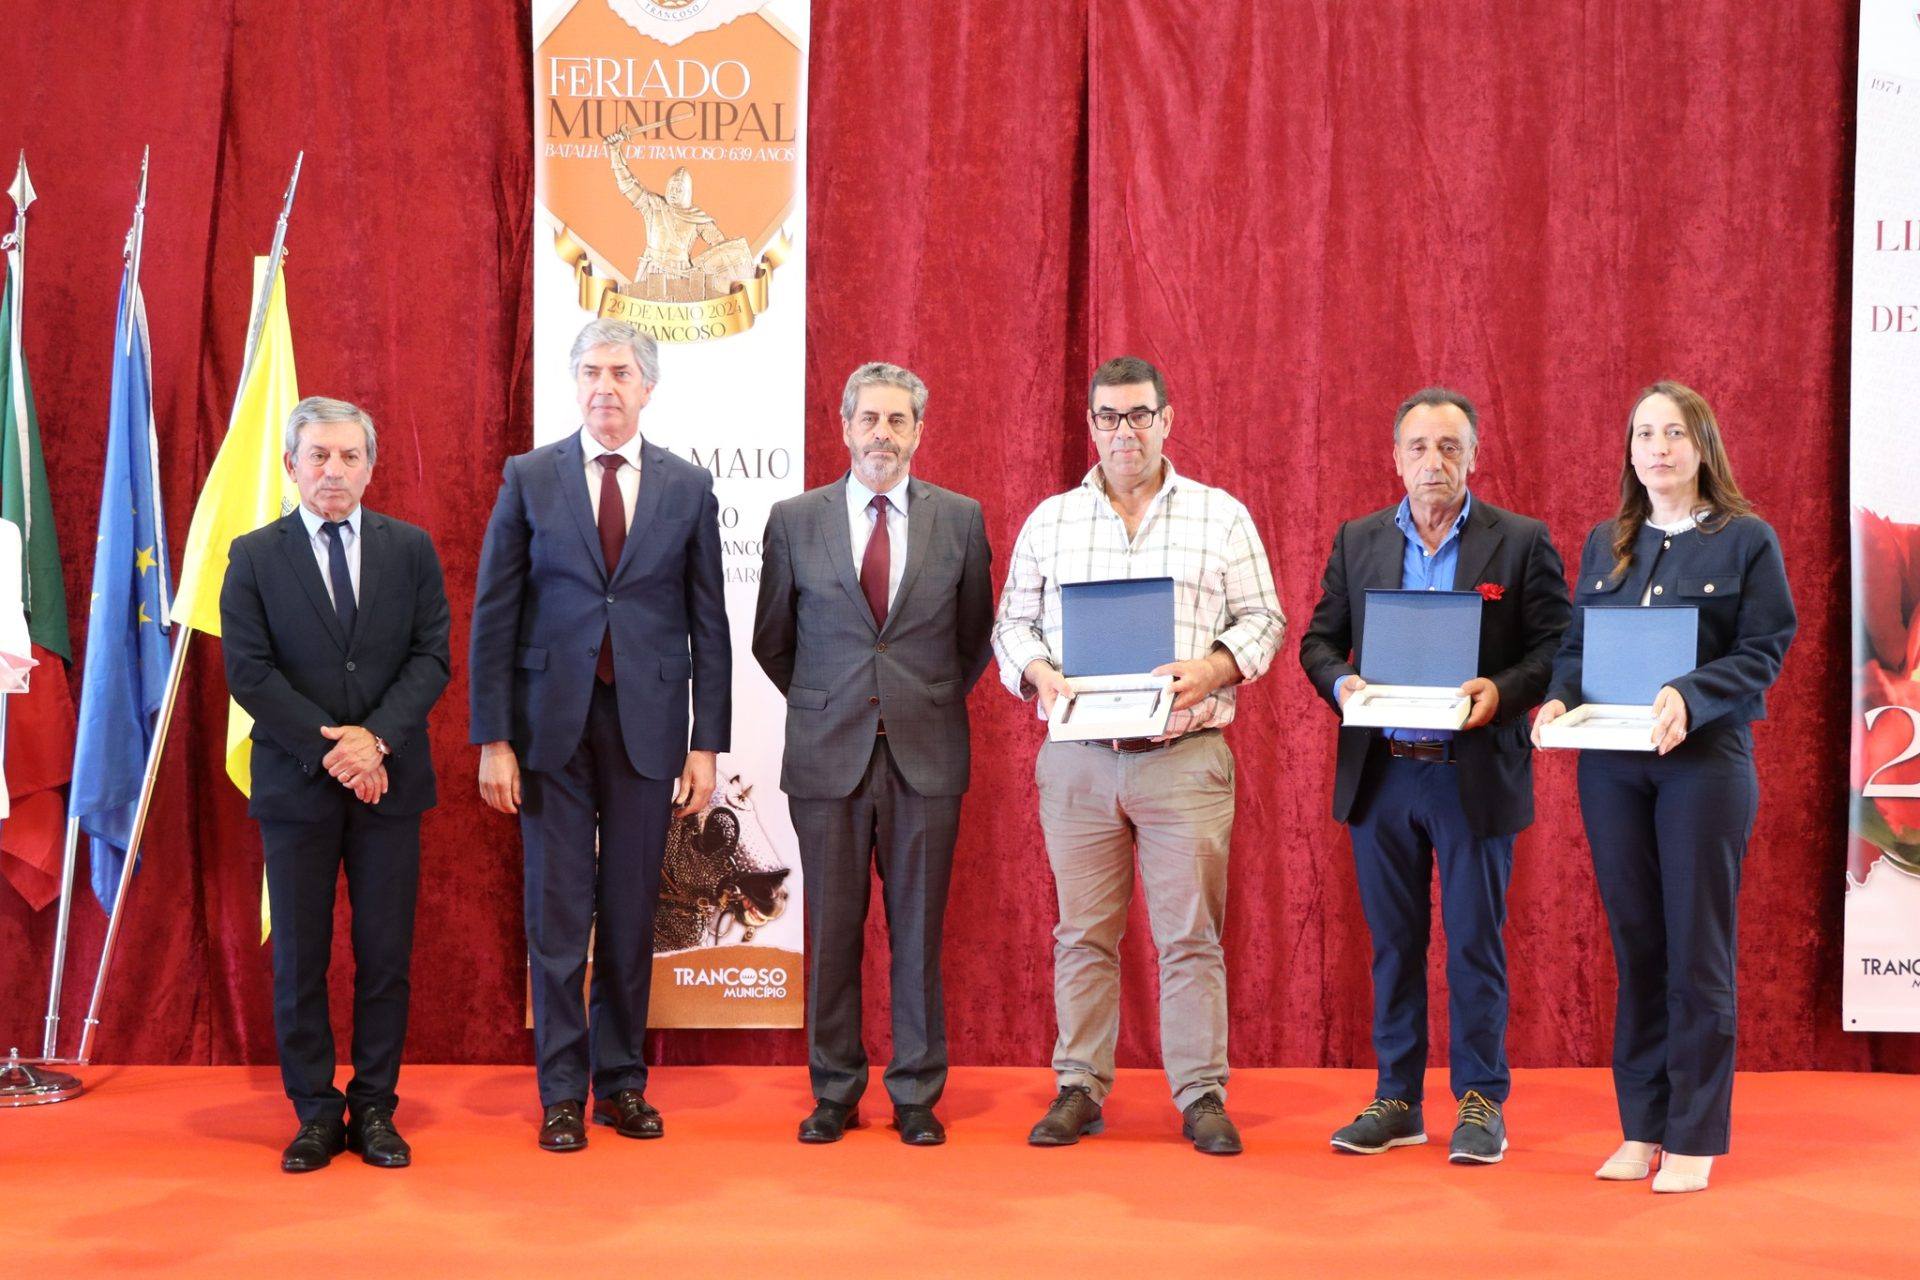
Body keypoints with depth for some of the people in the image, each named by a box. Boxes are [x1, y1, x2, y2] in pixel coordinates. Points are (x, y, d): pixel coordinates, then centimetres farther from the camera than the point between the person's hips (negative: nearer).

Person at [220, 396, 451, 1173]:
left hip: (390, 781, 1)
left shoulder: (411, 549, 7)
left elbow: (432, 657, 1)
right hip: (296, 784, -1)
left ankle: (375, 1109, 14)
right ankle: (316, 1113, 14)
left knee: (385, 955, 4)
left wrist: (376, 738, -13)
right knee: (299, 959, 4)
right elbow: (248, 671, -4)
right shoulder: (254, 556, 3)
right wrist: (331, 748, -13)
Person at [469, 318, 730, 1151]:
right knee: (557, 913, 2)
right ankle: (562, 1092, 12)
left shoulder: (689, 488, 5)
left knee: (632, 914, 7)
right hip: (552, 724, -1)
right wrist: (492, 738, -4)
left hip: (646, 726, 1)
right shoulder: (529, 478, 3)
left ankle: (622, 1083, 19)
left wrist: (706, 743, 1)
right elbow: (494, 614, 2)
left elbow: (708, 624, 6)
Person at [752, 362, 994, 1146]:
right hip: (828, 756, 0)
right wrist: (823, 704, 12)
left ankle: (916, 1096, 15)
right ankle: (835, 1092, 17)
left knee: (918, 930, 5)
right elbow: (772, 641, 13)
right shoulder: (795, 520, 3)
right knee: (832, 930, 5)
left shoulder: (960, 519, 5)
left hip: (926, 756, 0)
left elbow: (976, 637, 14)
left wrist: (932, 704, 11)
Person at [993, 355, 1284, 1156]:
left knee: (1191, 933, -1)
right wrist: (1039, 673, -7)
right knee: (1083, 932, 6)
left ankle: (1202, 1096, 7)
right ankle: (1079, 1089, 15)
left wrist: (1215, 668, -13)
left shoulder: (1221, 516, 7)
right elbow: (1013, 621, 13)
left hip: (1186, 756, -2)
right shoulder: (1049, 520, 12)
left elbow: (1263, 619, 6)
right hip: (1077, 758, 2)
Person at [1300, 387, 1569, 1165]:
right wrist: (1340, 682, -10)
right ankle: (1396, 1099, 20)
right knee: (1393, 941, 10)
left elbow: (1556, 646, -2)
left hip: (1475, 774, -3)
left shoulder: (1520, 543, 0)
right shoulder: (1357, 541, 10)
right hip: (1380, 773, 3)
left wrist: (1501, 691, -19)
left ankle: (1481, 1102, 15)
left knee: (1474, 943, 3)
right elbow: (1319, 638, 11)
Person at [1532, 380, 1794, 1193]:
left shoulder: (1746, 540, 0)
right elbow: (1576, 644, 13)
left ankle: (1694, 1137, 9)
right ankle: (1641, 1128, 16)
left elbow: (1764, 652, -7)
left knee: (1696, 949, 0)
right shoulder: (1605, 544, 13)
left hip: (1705, 761, -4)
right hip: (1612, 766, 4)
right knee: (1634, 943, 8)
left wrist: (1691, 698, -23)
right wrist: (1559, 698, -8)